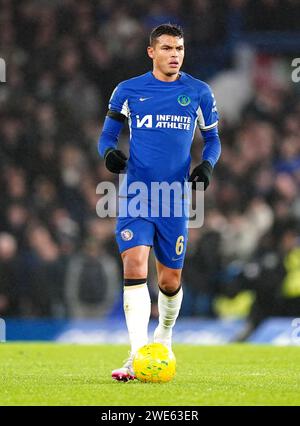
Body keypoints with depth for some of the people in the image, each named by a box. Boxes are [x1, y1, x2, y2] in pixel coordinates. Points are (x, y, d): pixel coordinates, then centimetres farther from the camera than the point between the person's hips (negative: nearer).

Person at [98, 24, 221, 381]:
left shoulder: (199, 93, 5)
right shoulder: (128, 91, 3)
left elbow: (212, 138, 14)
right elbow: (107, 135, 9)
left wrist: (207, 164, -6)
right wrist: (109, 153, -14)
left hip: (175, 200, 1)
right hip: (134, 198, -1)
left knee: (170, 280, 8)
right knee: (134, 265, -19)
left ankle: (164, 338, 38)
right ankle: (138, 355, -24)